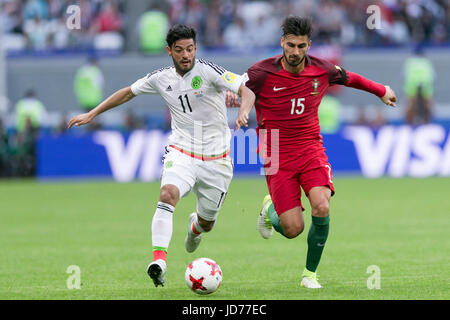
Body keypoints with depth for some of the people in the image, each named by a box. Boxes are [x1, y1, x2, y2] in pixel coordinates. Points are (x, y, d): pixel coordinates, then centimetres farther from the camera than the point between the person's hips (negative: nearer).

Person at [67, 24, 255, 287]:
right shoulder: (162, 78, 1)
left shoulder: (207, 70, -12)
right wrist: (91, 114, 18)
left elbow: (246, 90, -18)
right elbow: (128, 92, 17)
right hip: (181, 153, 1)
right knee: (168, 194, -31)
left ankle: (195, 227, 53)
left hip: (216, 159, -1)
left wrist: (244, 112, -40)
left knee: (207, 222, 12)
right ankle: (160, 261, -40)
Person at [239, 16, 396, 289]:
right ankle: (270, 209, 29)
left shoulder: (322, 70, -1)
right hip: (278, 157, -2)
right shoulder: (262, 73, -12)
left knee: (321, 208, -23)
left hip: (311, 150, 2)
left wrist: (382, 91, 35)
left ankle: (310, 273, 0)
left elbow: (350, 78, 20)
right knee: (293, 230, -10)